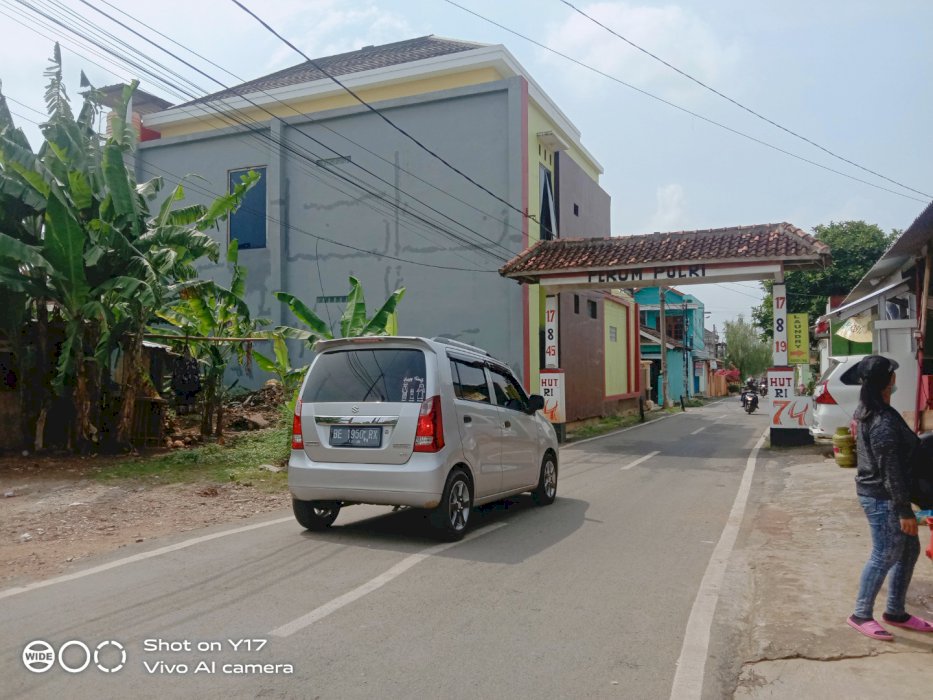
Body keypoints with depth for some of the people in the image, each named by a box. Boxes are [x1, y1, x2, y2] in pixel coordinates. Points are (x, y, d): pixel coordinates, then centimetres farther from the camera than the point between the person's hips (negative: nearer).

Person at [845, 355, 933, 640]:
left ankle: (895, 611, 29)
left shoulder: (868, 412, 8)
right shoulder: (884, 421, -24)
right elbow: (891, 470, -23)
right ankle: (861, 615, 14)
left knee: (908, 549, 18)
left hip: (878, 493, 10)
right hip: (883, 498, -10)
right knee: (884, 556, 1)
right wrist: (905, 509, -20)